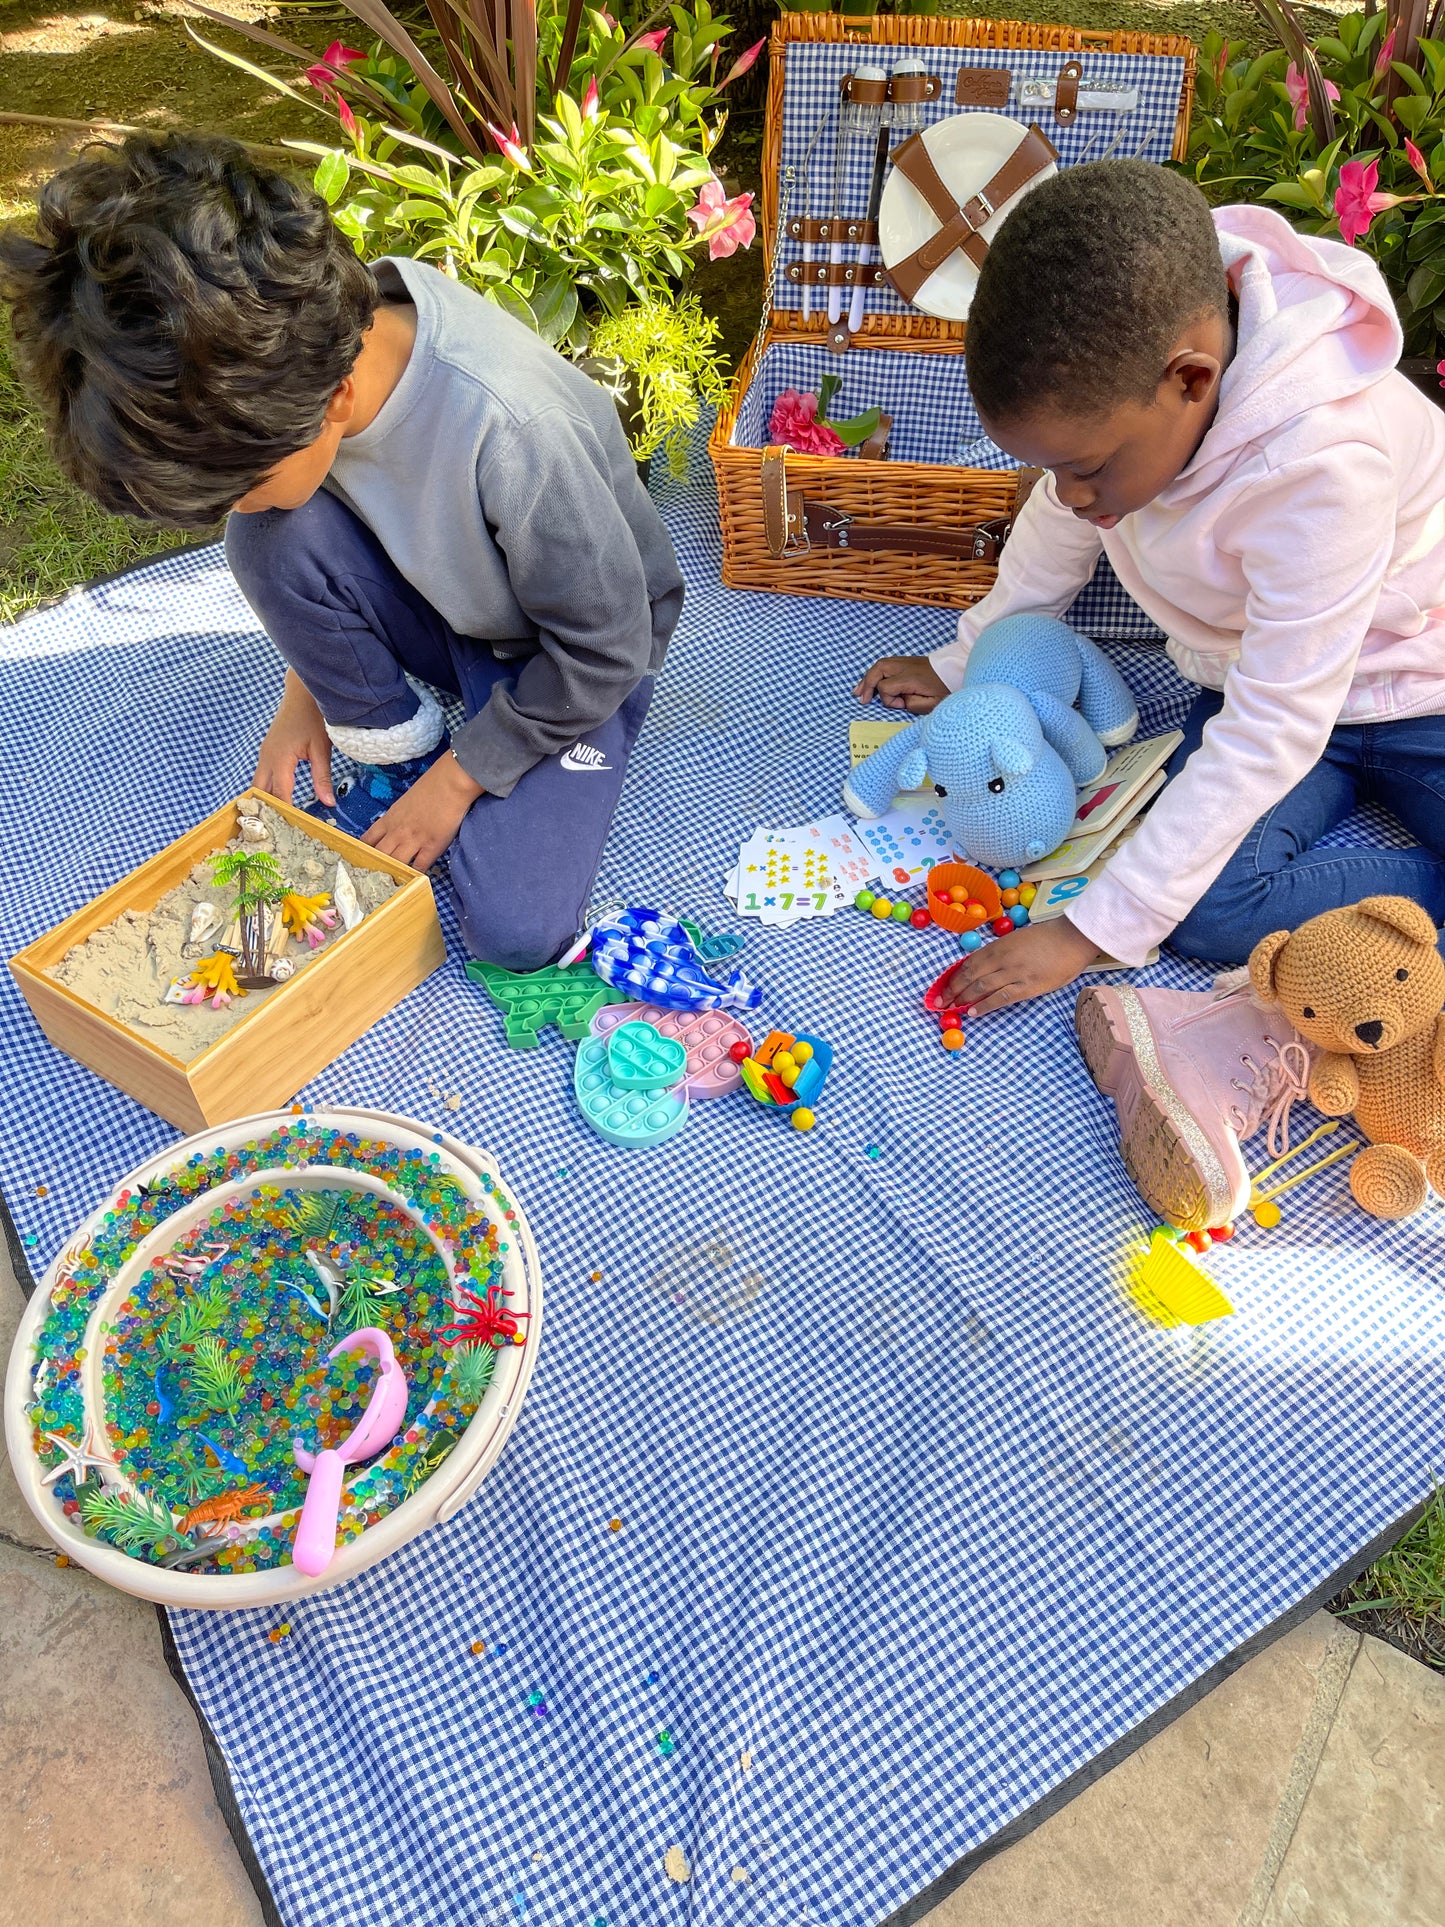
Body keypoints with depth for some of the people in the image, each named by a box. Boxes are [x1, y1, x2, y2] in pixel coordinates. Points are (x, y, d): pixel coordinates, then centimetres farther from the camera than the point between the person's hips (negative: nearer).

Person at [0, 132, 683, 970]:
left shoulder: (510, 431, -38)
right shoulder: (304, 340, -18)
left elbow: (606, 647, -24)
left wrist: (459, 777, -17)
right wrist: (310, 684, -3)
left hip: (580, 644, -5)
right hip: (440, 603, 5)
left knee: (516, 931, -21)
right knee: (275, 540, -25)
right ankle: (399, 748, -2)